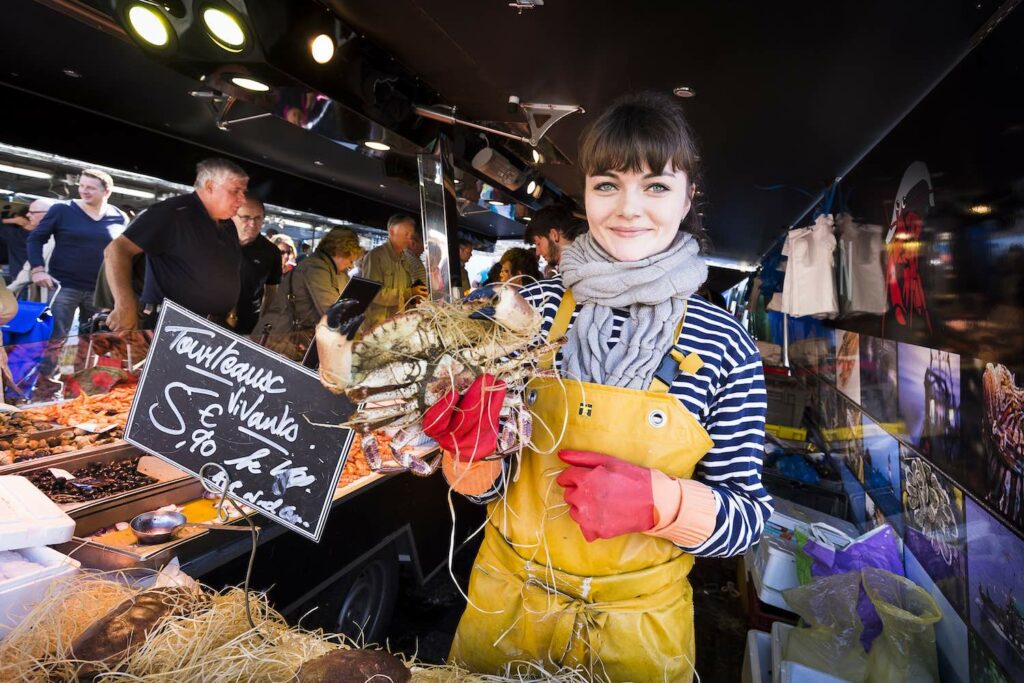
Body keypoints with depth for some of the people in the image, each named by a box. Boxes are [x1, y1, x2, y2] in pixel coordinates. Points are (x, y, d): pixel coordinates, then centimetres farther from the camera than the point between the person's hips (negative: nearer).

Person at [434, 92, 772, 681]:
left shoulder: (726, 345, -14)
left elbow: (749, 516, -8)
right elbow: (490, 483, -5)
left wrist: (657, 501, -26)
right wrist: (475, 449, -26)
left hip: (640, 627, -1)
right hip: (506, 604, 2)